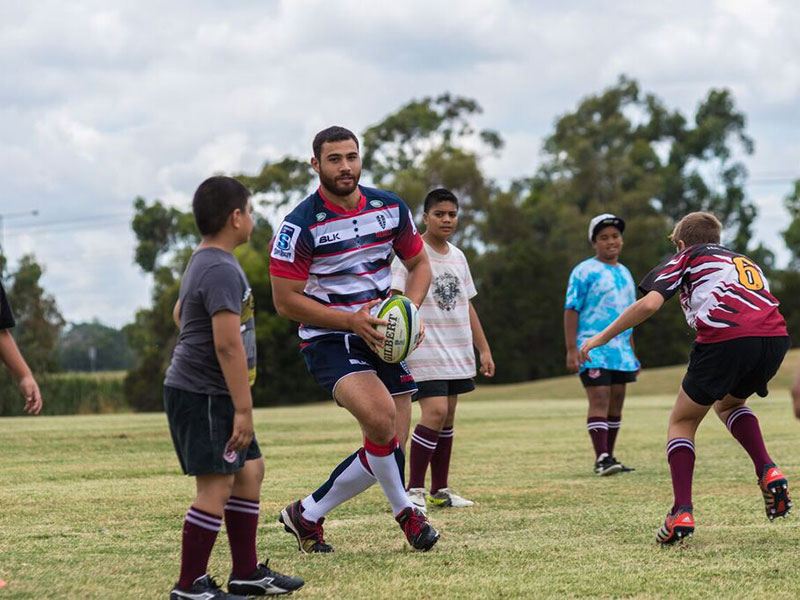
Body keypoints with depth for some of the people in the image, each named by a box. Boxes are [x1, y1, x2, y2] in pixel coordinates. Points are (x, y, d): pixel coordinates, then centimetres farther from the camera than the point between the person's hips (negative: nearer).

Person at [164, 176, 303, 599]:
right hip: (203, 394, -11)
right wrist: (244, 410, -25)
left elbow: (179, 311, 33)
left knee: (250, 472, 14)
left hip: (194, 391, 11)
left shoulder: (202, 263, 15)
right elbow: (228, 344, -25)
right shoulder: (222, 271, -19)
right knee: (217, 486, -9)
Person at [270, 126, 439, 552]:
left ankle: (306, 514, 20)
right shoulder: (300, 225, -13)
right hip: (328, 341, -6)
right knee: (381, 416, -31)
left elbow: (419, 264, 15)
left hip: (382, 337, 6)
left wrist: (409, 306, -6)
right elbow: (285, 301, -12)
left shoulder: (390, 208, 2)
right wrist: (351, 320, -19)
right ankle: (404, 510, -6)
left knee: (389, 450, 2)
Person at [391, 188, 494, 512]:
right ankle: (414, 490, -10)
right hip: (425, 352, -7)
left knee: (447, 417, 8)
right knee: (435, 412, -17)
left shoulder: (457, 256, 14)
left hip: (458, 352, 7)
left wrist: (484, 349, 17)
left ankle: (440, 491, 15)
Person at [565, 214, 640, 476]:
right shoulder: (584, 272, -4)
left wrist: (631, 351, 23)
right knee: (599, 401, -14)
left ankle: (608, 457, 15)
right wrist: (571, 350, -16)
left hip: (620, 351, 7)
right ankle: (601, 459, -19)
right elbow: (571, 310, -8)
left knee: (616, 404, 8)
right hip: (593, 351, -7)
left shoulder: (624, 273, 18)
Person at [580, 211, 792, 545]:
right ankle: (768, 471, 11)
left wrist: (602, 337, 13)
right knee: (727, 404, 33)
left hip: (725, 337, -5)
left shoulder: (686, 258, 20)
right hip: (775, 336, 5)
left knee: (682, 422, 14)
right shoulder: (745, 262, 36)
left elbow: (648, 304, 5)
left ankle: (682, 512, -1)